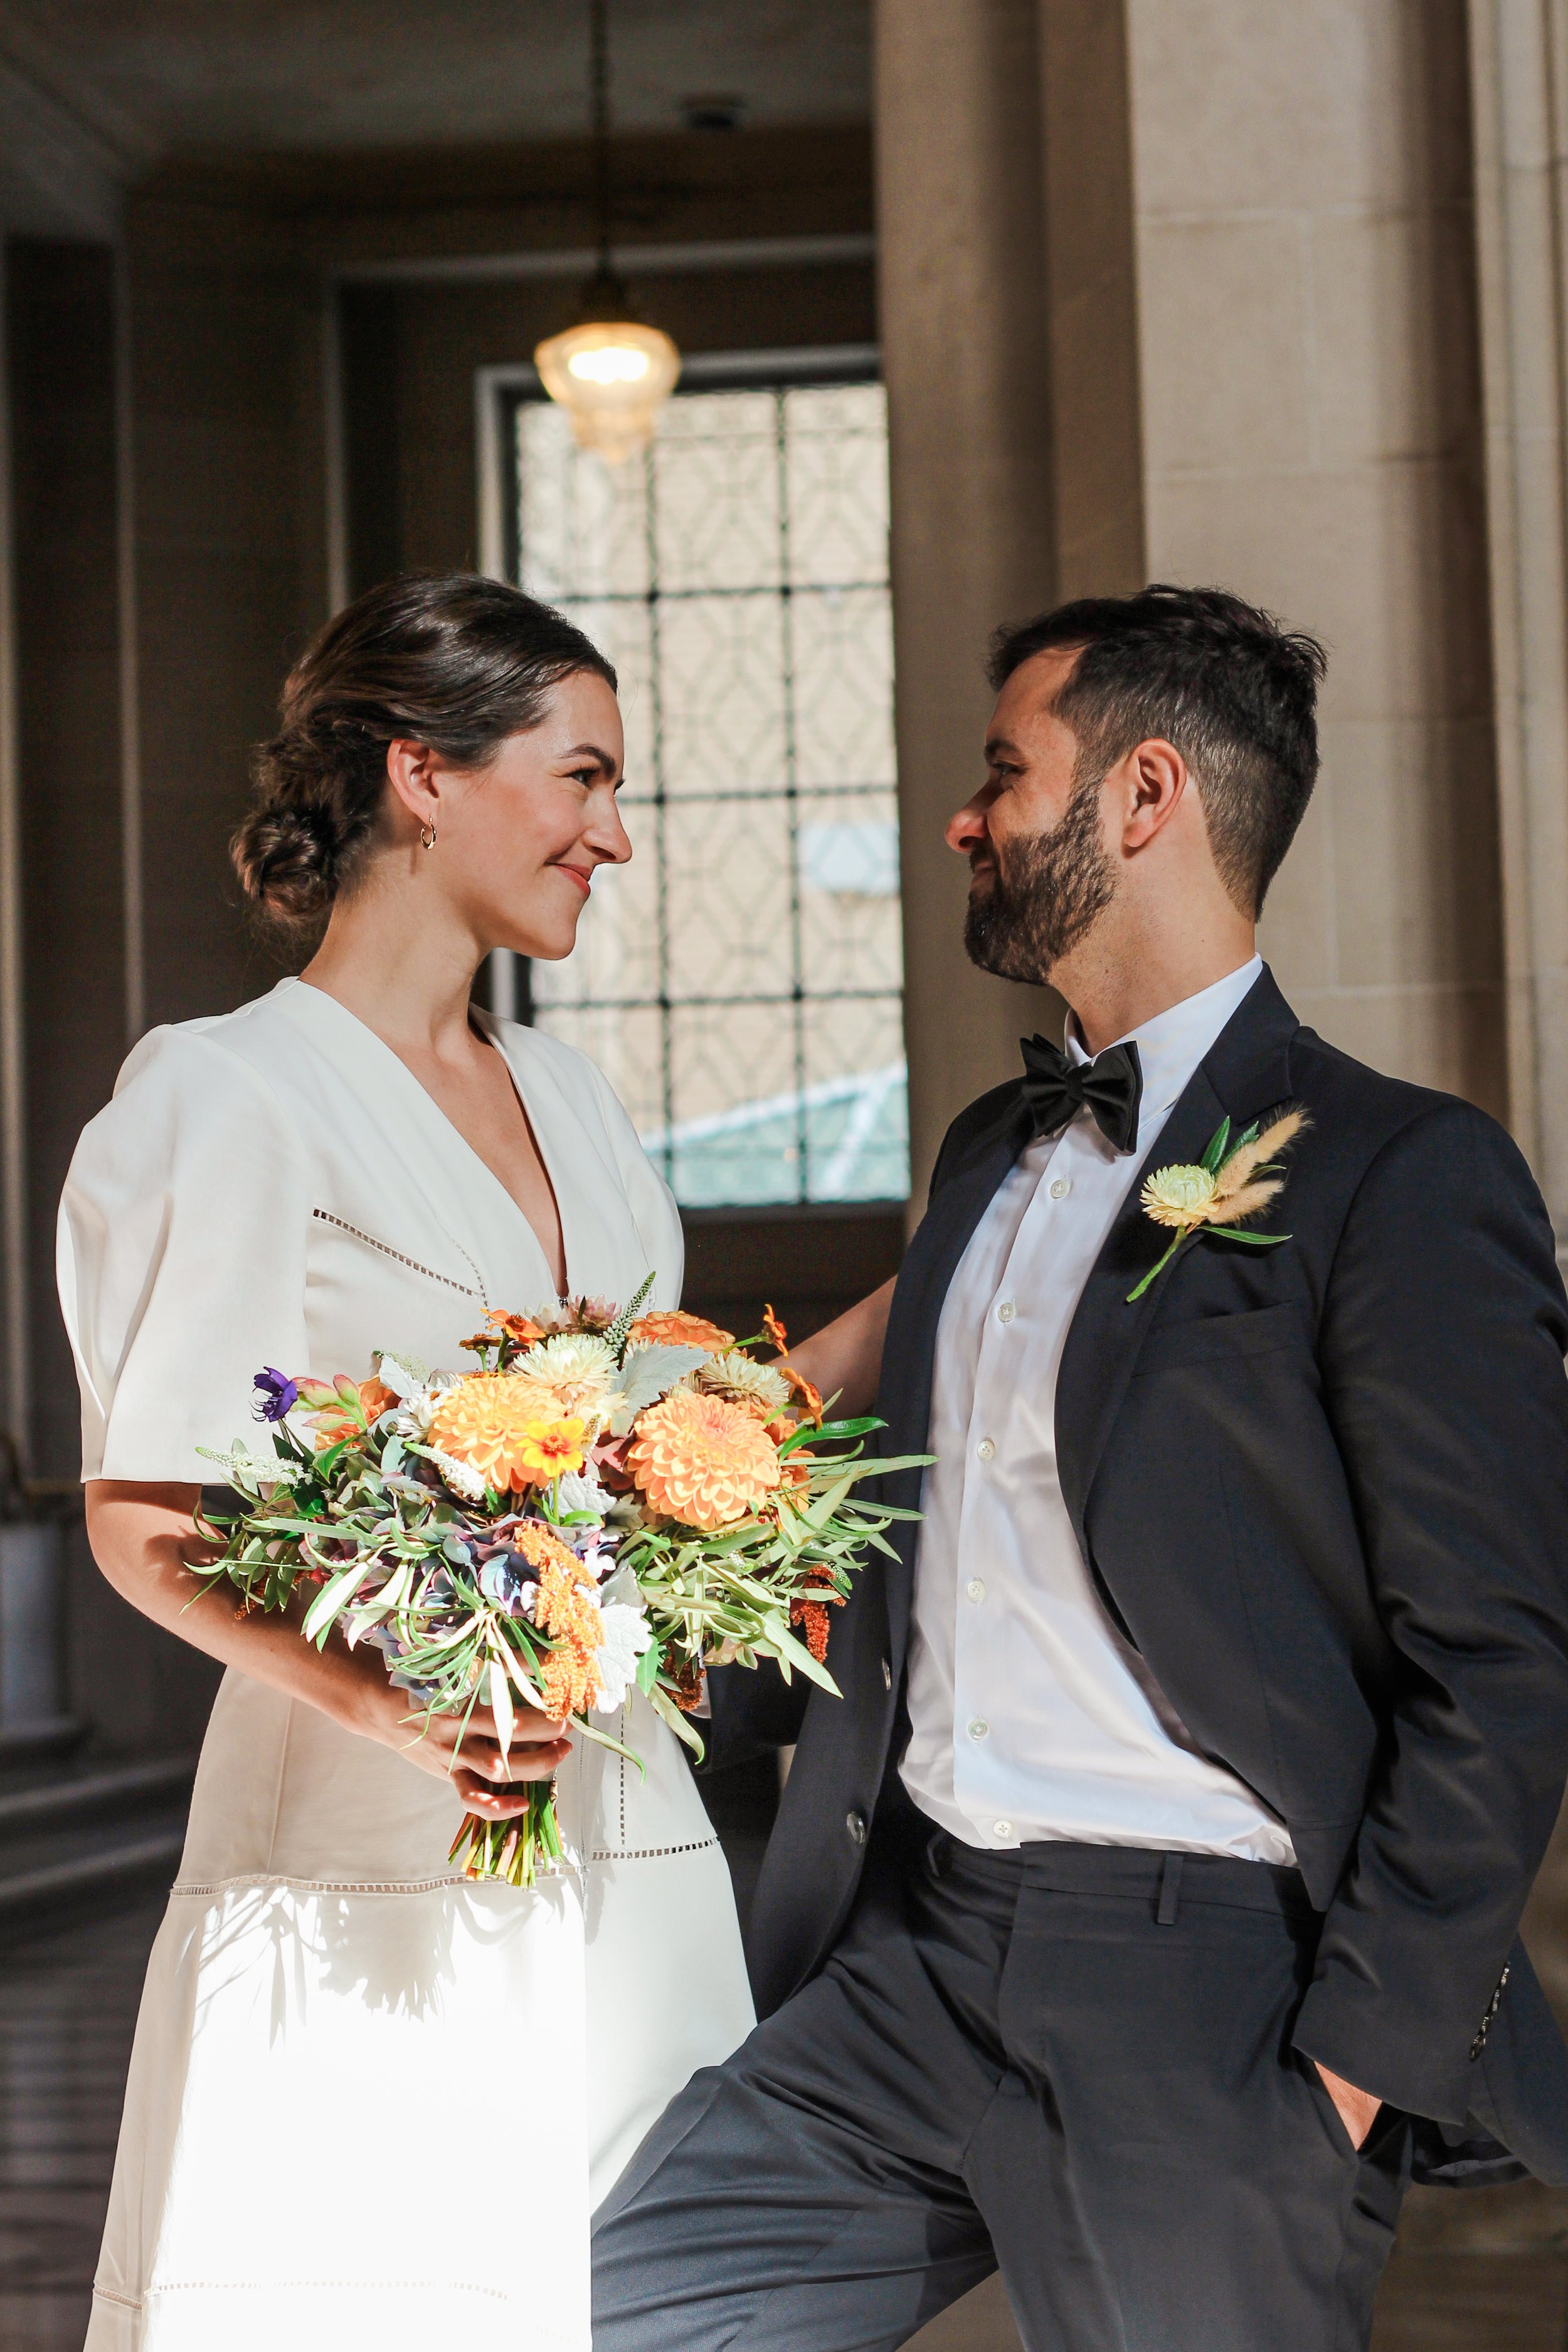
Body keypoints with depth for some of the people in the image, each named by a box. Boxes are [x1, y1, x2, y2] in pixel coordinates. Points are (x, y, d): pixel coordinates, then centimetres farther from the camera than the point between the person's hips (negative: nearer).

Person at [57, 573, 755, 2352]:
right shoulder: (232, 1093, -6)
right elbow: (139, 1518, -10)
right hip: (367, 1858, -6)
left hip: (629, 1846, 7)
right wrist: (391, 1707, -24)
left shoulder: (561, 1089, 16)